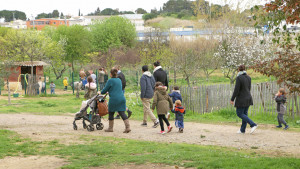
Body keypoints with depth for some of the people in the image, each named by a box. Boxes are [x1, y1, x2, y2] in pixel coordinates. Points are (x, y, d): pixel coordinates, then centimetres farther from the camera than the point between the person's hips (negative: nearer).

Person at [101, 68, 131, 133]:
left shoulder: (110, 81, -8)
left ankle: (110, 128, 17)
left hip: (114, 99, -6)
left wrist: (101, 92, 19)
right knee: (122, 113, 2)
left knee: (111, 113, 9)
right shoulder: (119, 80, 15)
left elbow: (105, 89, -3)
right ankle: (128, 127, -10)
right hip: (122, 98, 6)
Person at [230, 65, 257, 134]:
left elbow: (236, 90, -19)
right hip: (248, 98, 8)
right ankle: (242, 130, 18)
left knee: (240, 114, 0)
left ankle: (253, 125, -12)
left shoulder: (239, 78, -18)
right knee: (244, 113, 13)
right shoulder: (248, 77, 5)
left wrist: (232, 99, -12)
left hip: (241, 99, -8)